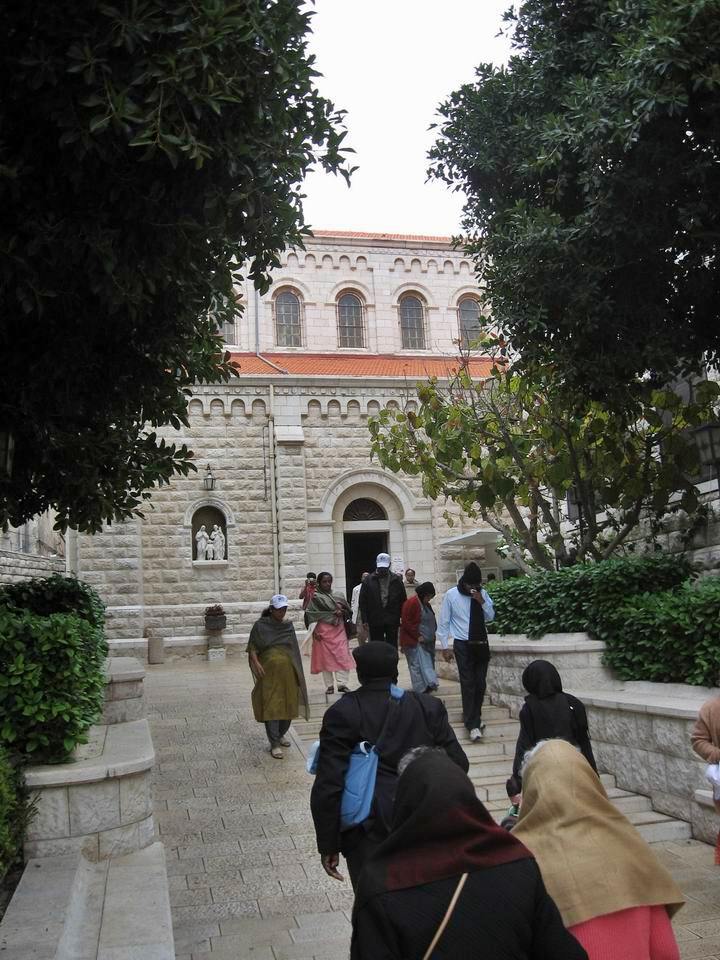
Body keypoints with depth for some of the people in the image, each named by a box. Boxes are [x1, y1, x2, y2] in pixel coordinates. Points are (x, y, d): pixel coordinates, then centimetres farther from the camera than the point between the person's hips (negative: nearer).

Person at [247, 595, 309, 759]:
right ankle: (274, 744, 3)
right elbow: (252, 648, -2)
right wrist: (256, 663, -18)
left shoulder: (288, 626, 9)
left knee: (288, 706, 10)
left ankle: (281, 734, 32)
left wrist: (297, 673, 13)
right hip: (269, 673, -4)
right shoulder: (260, 626, -2)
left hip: (287, 673, 4)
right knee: (271, 707, -4)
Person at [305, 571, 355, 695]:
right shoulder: (315, 597, 2)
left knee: (343, 657, -7)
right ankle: (329, 685, 7)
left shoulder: (339, 596, 13)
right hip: (323, 631, -3)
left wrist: (342, 612, -5)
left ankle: (342, 683, -3)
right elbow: (311, 615, -4)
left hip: (339, 630, 3)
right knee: (325, 658, 0)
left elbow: (348, 612, 17)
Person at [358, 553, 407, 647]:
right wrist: (365, 620, -6)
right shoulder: (369, 581, 1)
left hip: (392, 621, 0)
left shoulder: (397, 580, 4)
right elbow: (362, 602, 1)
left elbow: (403, 601, 7)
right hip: (375, 621, 0)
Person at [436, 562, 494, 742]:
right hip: (463, 645, -4)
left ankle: (475, 717, 26)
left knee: (480, 683, 8)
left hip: (481, 643, 4)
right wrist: (445, 647, -3)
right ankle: (472, 724, -5)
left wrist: (482, 601, -12)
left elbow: (490, 617, 6)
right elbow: (443, 622, -3)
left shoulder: (482, 593, 2)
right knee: (468, 684, -8)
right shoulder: (451, 595, -8)